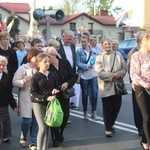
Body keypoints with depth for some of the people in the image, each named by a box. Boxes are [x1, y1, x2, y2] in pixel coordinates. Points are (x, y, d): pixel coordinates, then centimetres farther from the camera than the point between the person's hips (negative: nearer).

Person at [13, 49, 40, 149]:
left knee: (36, 121, 3)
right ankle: (23, 136, 24)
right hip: (26, 99, -3)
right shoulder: (23, 68, -3)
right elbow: (14, 82, -7)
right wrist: (24, 81, -22)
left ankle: (33, 142, 13)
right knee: (27, 120, -5)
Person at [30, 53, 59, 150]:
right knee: (43, 128, -9)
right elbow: (33, 93, -13)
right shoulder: (36, 77, -9)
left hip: (50, 104, 5)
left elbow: (55, 87, 17)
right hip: (38, 104, -5)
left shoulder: (52, 75, 4)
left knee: (47, 128, 8)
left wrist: (55, 91, -7)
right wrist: (46, 98, -21)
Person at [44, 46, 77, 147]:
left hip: (64, 94, 3)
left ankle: (60, 132, 34)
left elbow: (74, 76, -1)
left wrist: (67, 83, -17)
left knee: (65, 116, 6)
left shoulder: (65, 63, -5)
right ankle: (56, 138, 17)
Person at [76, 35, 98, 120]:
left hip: (93, 75, 2)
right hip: (84, 75, -2)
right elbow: (78, 63, -10)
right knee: (85, 94, 6)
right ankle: (85, 112, 19)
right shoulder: (79, 51, -4)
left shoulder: (93, 51, 6)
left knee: (94, 93, -3)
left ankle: (94, 112, 8)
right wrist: (87, 66, -21)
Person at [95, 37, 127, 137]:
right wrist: (113, 75, -18)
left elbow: (124, 67, 4)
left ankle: (112, 123, 34)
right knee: (107, 108, 1)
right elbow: (100, 72, -12)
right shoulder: (99, 57, -2)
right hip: (106, 86, -3)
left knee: (117, 106, 10)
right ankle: (108, 129, 11)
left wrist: (120, 75, -14)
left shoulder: (118, 55, 5)